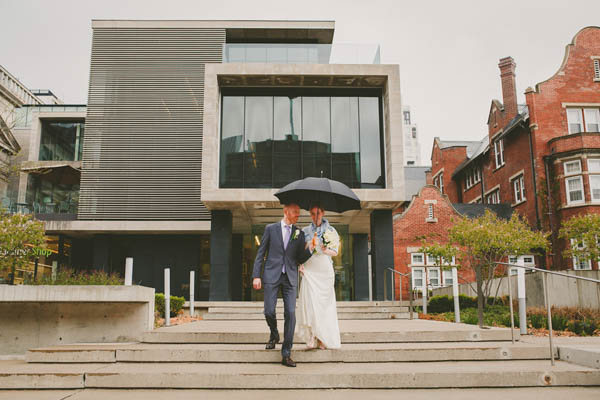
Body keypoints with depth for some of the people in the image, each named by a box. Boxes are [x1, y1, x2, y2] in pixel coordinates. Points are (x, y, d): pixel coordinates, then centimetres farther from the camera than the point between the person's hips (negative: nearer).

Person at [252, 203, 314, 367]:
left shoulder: (299, 233, 11)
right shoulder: (270, 229, 6)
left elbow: (300, 259, 11)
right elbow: (260, 253, 5)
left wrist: (310, 249, -8)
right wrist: (256, 275, -3)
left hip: (290, 277, 2)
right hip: (271, 275, -1)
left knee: (290, 314, -6)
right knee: (269, 312, -6)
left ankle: (286, 355, 1)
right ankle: (274, 335, 29)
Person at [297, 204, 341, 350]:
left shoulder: (331, 231, 7)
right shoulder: (305, 231, 10)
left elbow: (335, 252, 6)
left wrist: (326, 250, -15)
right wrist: (300, 264, -5)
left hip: (325, 271, 0)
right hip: (309, 270, 0)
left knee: (324, 303, -1)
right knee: (310, 301, -11)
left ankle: (324, 339, 6)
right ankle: (312, 338, -8)